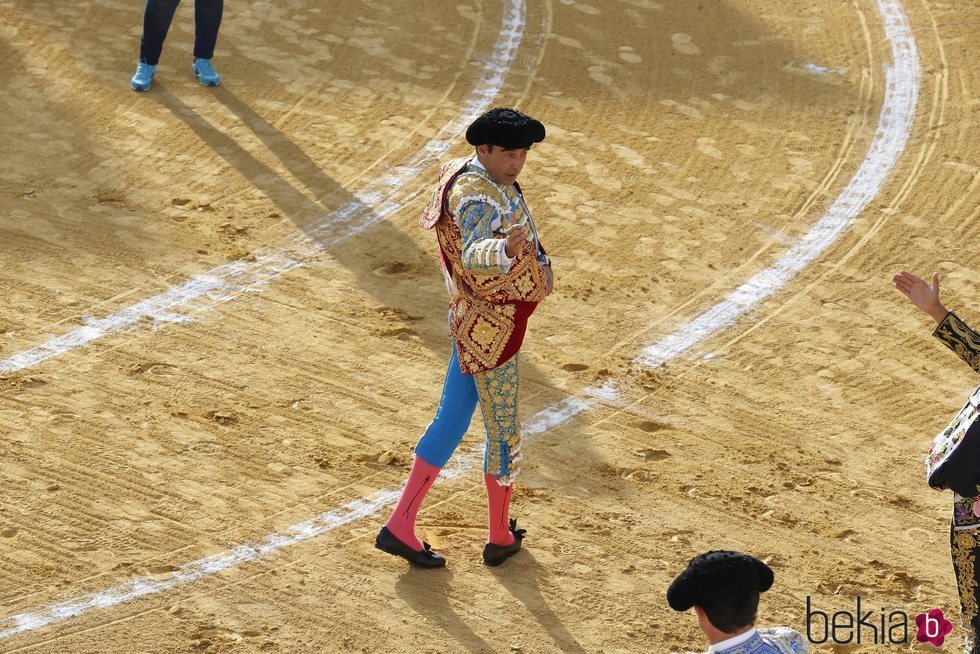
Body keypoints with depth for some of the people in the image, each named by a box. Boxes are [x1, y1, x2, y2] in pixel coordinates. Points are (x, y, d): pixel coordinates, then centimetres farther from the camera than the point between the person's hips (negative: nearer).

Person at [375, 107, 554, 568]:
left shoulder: (474, 178, 6)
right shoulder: (477, 196, -26)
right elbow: (474, 254, -44)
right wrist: (506, 246, -66)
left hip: (473, 323, 10)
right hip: (492, 329, -10)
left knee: (450, 422, 13)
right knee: (503, 433, 5)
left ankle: (401, 526, 16)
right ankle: (501, 538, 20)